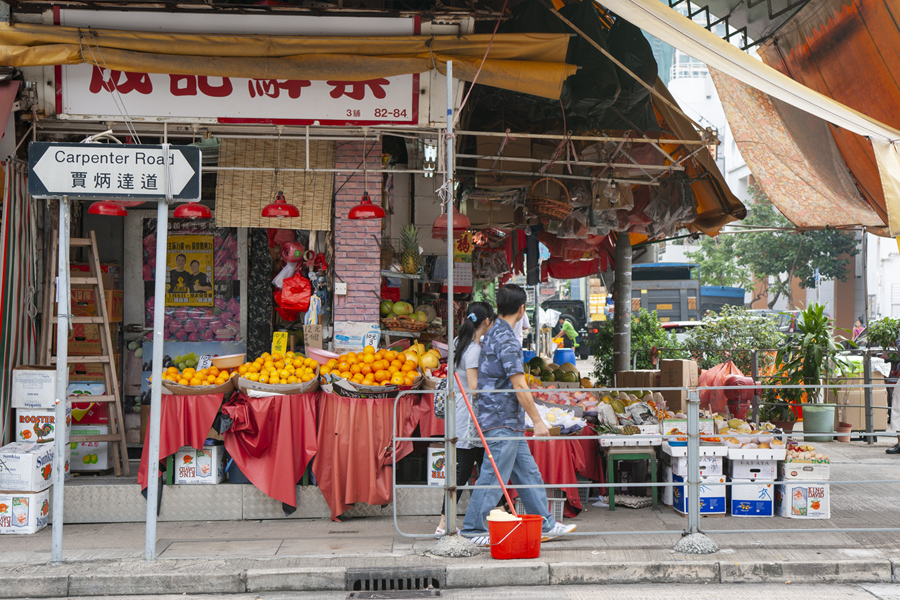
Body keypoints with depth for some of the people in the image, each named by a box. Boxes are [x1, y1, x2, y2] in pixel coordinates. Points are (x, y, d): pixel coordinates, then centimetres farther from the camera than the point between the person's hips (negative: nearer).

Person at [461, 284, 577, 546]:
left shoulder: (493, 334, 14)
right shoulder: (507, 339, -17)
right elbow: (519, 386, -20)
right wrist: (538, 421, -15)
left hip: (509, 422, 10)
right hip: (503, 420, -10)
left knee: (528, 473, 13)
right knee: (493, 476, -4)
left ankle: (545, 525, 19)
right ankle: (472, 531, 3)